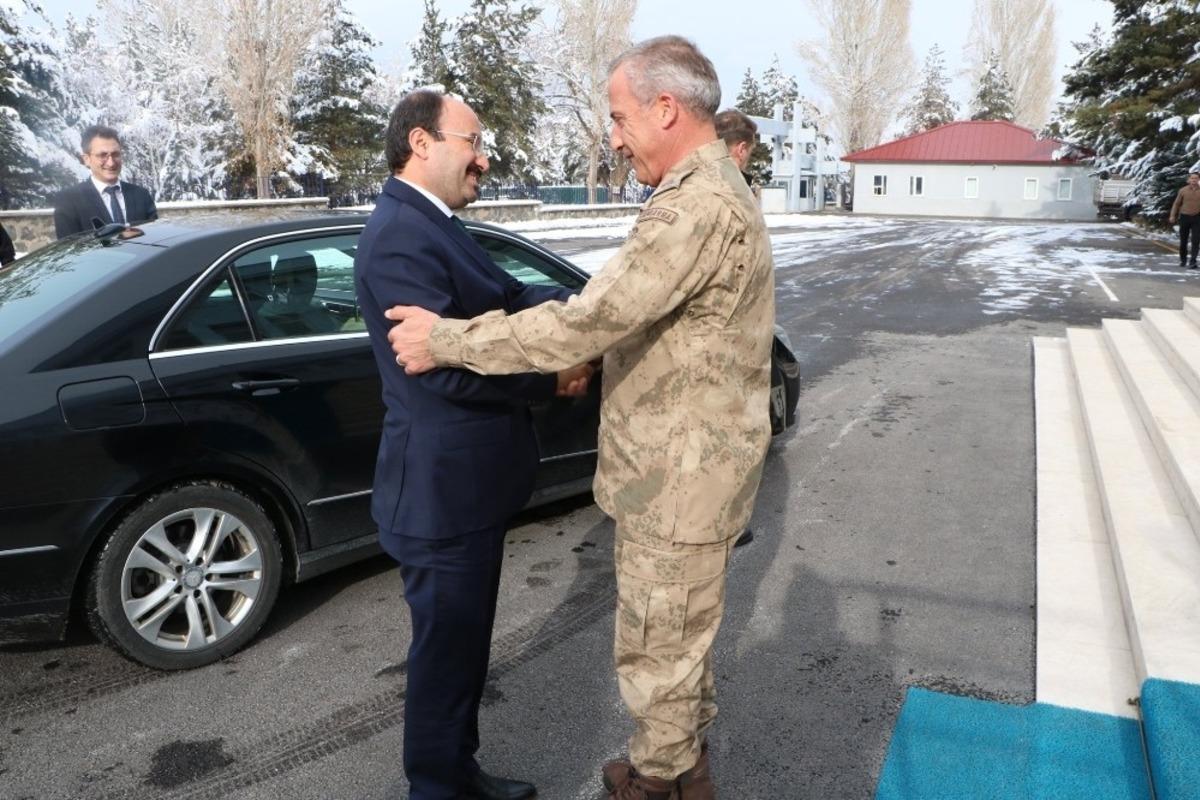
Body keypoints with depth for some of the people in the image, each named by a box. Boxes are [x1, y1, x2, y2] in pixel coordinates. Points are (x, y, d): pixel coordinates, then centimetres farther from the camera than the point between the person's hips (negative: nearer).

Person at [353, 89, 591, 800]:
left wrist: (563, 302, -10)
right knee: (446, 647, 8)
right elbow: (445, 366, -27)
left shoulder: (439, 226, 11)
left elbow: (509, 298, 9)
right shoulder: (399, 236, -20)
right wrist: (553, 380, -15)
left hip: (473, 482, 10)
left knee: (467, 641, 23)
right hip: (444, 490, -10)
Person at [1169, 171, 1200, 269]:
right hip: (1184, 217, 1)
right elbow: (1177, 204, 7)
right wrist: (1172, 216, -1)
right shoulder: (1183, 190, 1)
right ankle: (1183, 259, 27)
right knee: (1183, 240, 9)